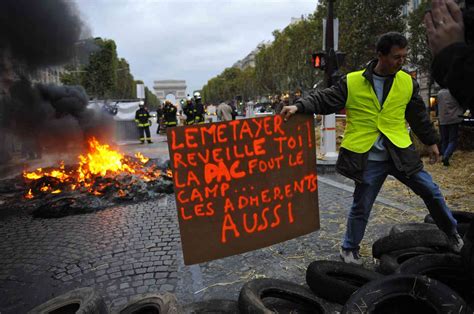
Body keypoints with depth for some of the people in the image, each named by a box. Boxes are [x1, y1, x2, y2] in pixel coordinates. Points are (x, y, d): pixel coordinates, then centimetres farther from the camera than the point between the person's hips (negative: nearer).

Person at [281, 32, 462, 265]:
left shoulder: (407, 82, 5)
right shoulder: (352, 82, -7)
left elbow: (419, 115, 16)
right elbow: (324, 99, -6)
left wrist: (431, 141, 23)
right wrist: (300, 106, -23)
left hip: (401, 154, 4)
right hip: (367, 159, -3)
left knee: (431, 192, 12)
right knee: (361, 207, 5)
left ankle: (452, 233, 40)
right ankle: (349, 248, 28)